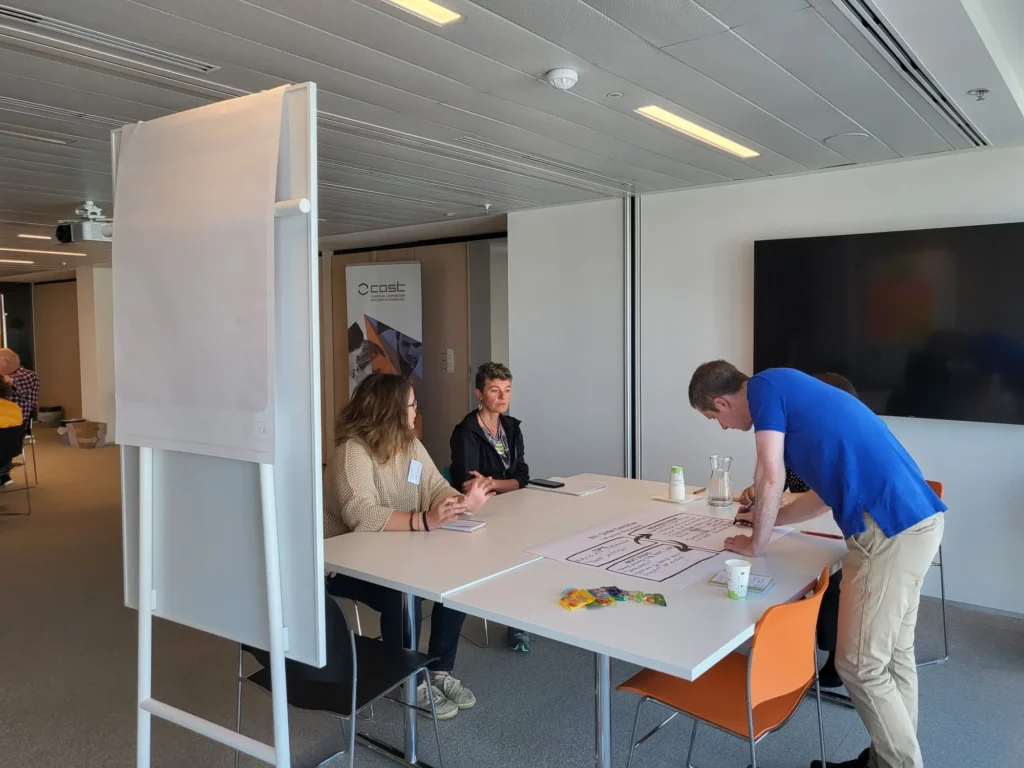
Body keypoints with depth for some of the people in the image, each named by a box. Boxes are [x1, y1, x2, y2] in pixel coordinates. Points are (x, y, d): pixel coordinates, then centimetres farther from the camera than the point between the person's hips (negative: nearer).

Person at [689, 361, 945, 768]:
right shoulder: (788, 389, 22)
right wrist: (769, 516, 33)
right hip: (913, 519, 10)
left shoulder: (766, 385, -4)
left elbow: (771, 478, -9)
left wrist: (756, 543, 5)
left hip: (888, 528, -10)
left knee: (860, 664, 2)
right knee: (893, 654, 18)